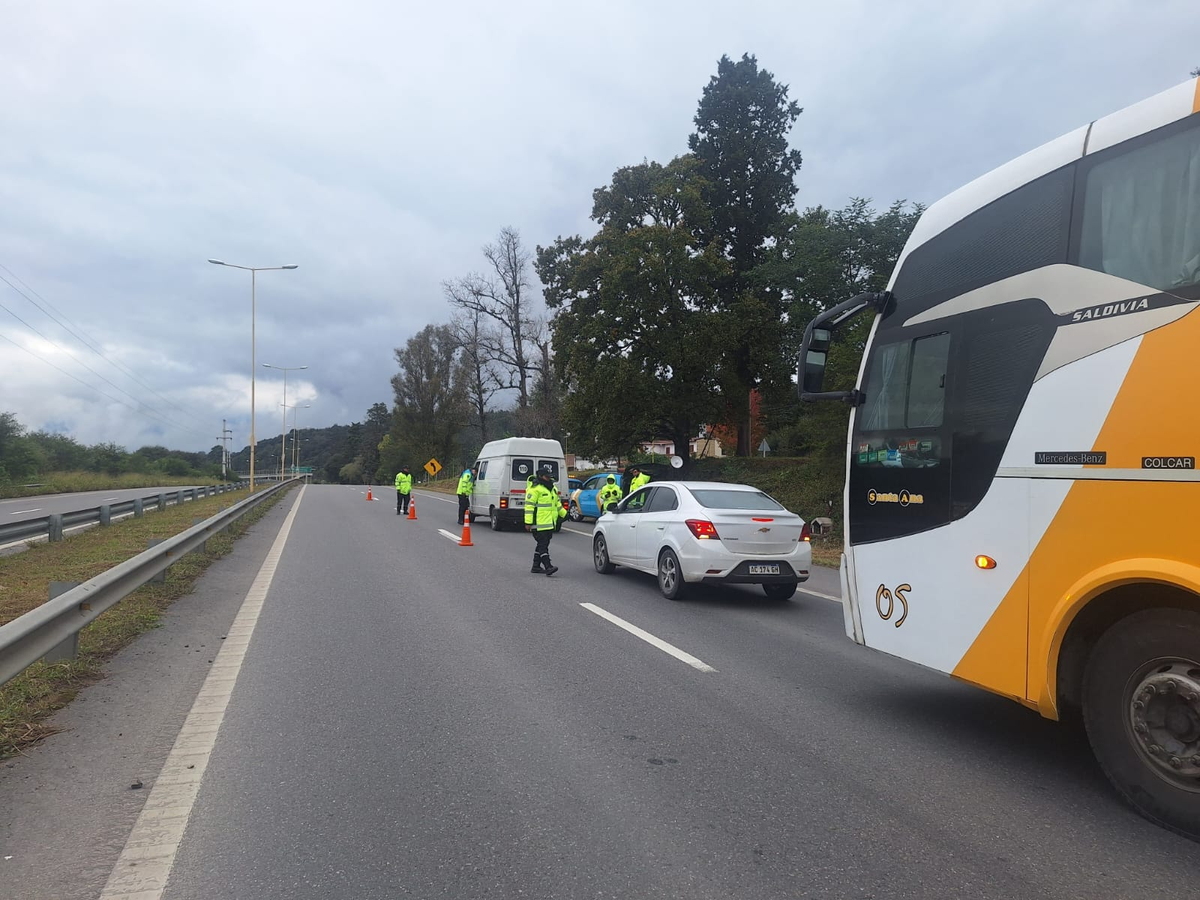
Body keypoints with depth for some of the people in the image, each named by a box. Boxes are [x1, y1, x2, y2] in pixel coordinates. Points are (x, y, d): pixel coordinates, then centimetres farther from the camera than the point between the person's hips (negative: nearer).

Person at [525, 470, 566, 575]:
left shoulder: (552, 489, 17)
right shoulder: (535, 489, -11)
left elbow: (557, 503, 30)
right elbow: (529, 505, -14)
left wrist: (565, 514, 26)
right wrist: (528, 522, -17)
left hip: (549, 523, 9)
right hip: (539, 524, -9)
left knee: (542, 544, 13)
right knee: (543, 545, -10)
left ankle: (536, 566, 20)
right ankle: (548, 566, -14)